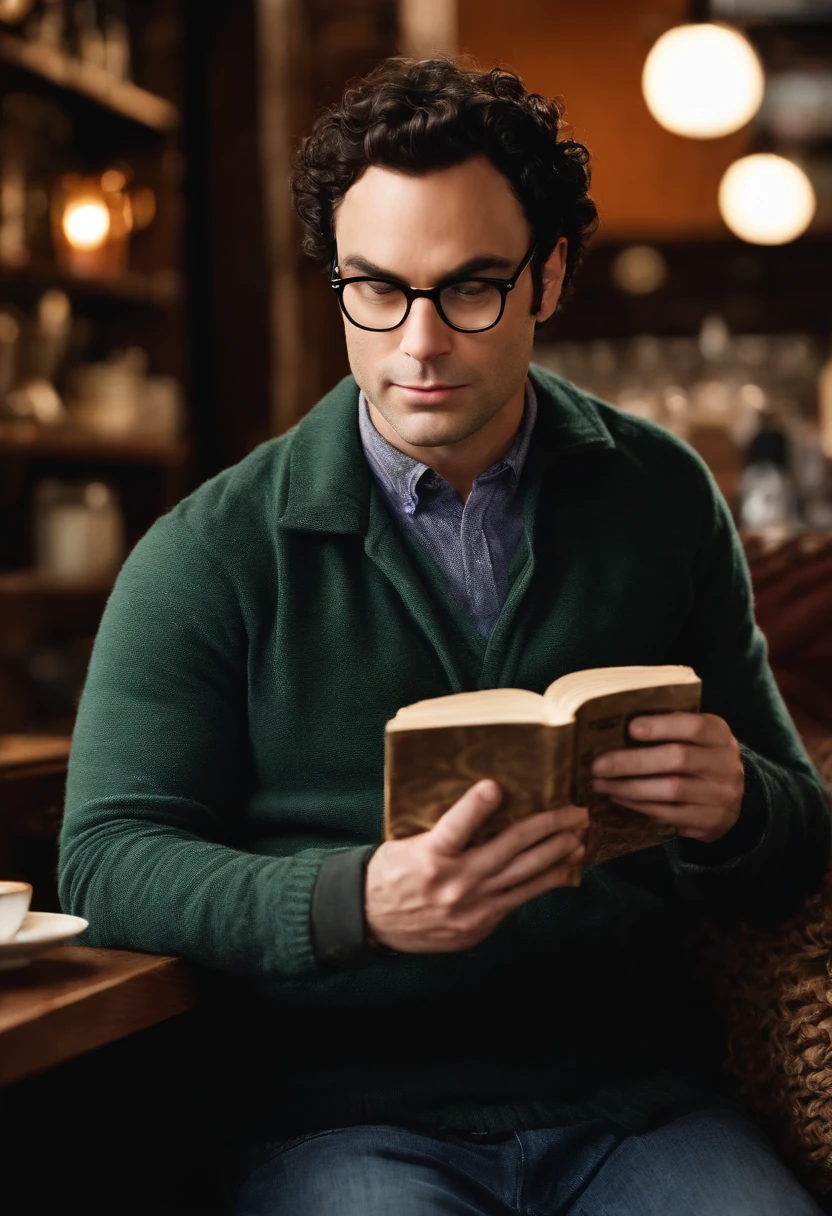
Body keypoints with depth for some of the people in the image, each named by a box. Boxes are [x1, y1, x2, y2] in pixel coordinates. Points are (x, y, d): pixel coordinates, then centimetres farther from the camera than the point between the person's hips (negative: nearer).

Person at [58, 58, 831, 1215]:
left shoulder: (663, 498, 8)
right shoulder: (212, 553, 0)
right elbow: (107, 862, -5)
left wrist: (733, 807, -13)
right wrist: (356, 902, -22)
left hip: (640, 1105, 3)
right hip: (348, 1117, -2)